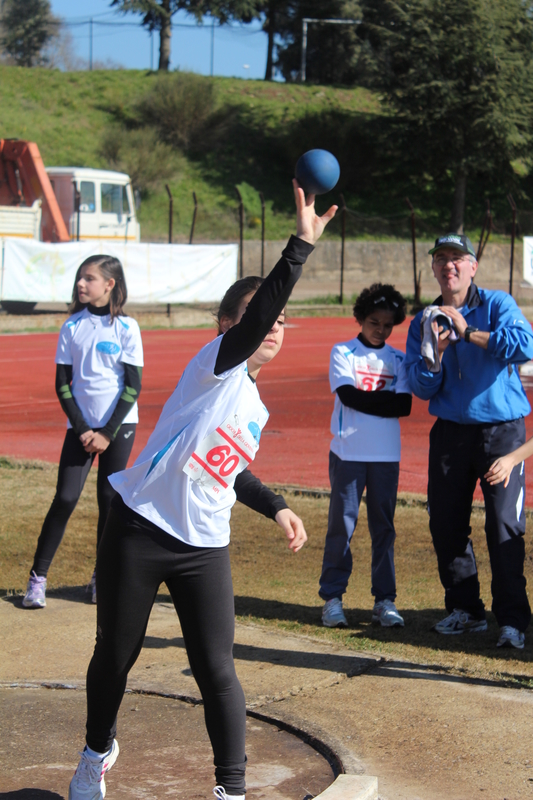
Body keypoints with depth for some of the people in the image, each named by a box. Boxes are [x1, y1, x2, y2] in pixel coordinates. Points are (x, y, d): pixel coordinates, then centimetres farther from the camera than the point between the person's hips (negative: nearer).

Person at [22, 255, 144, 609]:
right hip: (81, 425, 1)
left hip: (119, 425, -1)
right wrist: (82, 429, -7)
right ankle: (38, 577, 0)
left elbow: (134, 386, -5)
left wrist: (108, 433, -10)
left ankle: (102, 576, 16)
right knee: (65, 499, -5)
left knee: (110, 499, 2)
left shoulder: (126, 328, -5)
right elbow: (62, 383, 3)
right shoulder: (72, 327, 2)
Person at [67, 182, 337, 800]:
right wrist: (300, 245, -34)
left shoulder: (255, 407, 16)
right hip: (138, 531, -6)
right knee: (115, 656, 9)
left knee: (216, 672, -4)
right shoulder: (215, 365, -7)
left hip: (204, 546, 6)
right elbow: (254, 318, -27)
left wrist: (276, 507, 17)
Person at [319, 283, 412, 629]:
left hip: (386, 455, 2)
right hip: (348, 453, -2)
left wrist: (366, 399, -10)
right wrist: (386, 399, -7)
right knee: (342, 523, -2)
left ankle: (385, 600, 11)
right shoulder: (342, 353, 3)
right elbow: (348, 396, -11)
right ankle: (333, 597, 5)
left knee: (384, 526, 6)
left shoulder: (398, 359, 9)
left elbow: (405, 405, -2)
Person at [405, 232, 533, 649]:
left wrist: (469, 333, -21)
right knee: (445, 524, 7)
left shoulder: (498, 305, -3)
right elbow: (422, 387, 2)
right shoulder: (424, 322, 8)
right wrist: (436, 350, -16)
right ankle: (465, 610, 22)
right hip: (450, 431, 4)